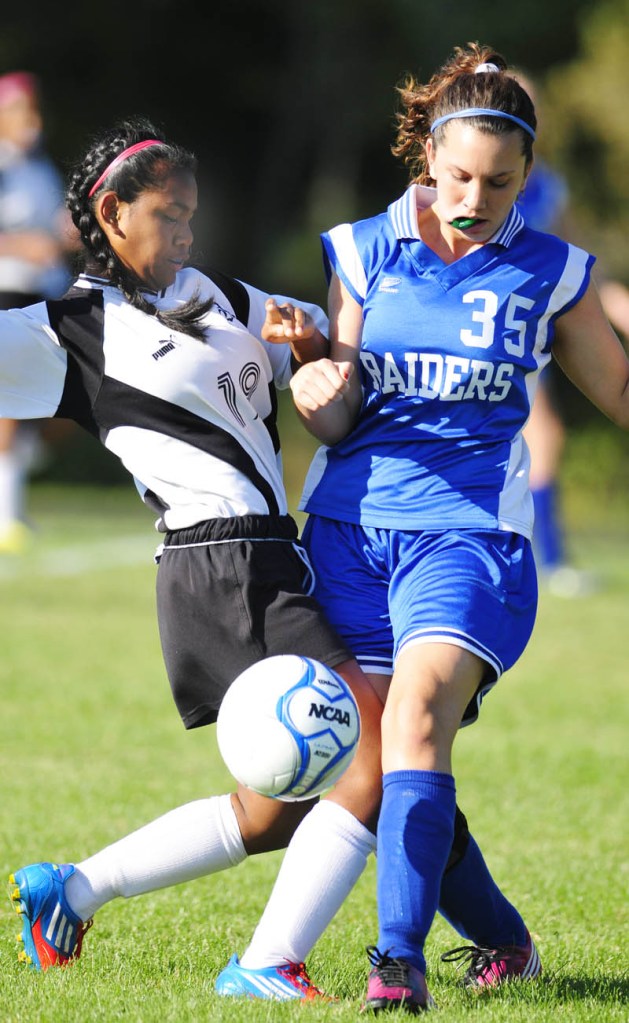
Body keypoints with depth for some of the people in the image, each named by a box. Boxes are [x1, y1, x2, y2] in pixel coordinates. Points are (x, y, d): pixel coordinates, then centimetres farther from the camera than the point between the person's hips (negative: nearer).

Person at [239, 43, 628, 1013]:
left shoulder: (550, 273, 5)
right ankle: (503, 940, 21)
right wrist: (321, 392, -16)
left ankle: (400, 958, -30)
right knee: (375, 757, 1)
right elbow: (332, 423, 4)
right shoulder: (360, 252, 7)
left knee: (418, 715, -25)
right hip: (350, 524, 3)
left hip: (471, 531, -3)